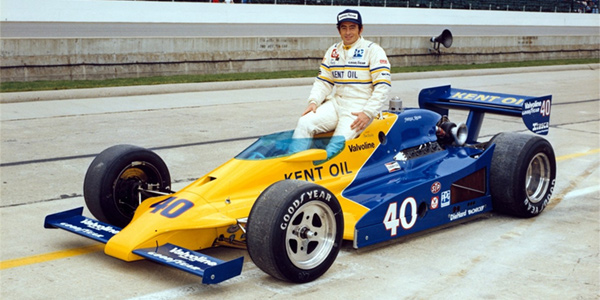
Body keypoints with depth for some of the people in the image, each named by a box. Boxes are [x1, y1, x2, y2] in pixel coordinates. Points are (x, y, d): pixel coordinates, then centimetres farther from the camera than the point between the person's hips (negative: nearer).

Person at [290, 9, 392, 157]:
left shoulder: (373, 50, -2)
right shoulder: (333, 51, 15)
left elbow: (383, 85, -8)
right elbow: (323, 81, 16)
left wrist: (368, 113, -17)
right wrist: (313, 101, -4)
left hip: (360, 109, -5)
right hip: (336, 104, 5)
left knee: (337, 144, -26)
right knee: (304, 123, -18)